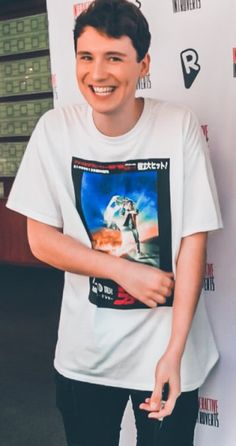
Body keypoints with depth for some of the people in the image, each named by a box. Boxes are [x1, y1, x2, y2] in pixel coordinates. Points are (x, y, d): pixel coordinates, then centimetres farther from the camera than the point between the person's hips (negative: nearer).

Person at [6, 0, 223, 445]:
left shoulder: (179, 127, -13)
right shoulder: (55, 129, -8)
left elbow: (193, 240, -11)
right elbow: (41, 239, -4)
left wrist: (174, 351, -15)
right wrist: (125, 271, -15)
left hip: (165, 346, -1)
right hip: (84, 351, 2)